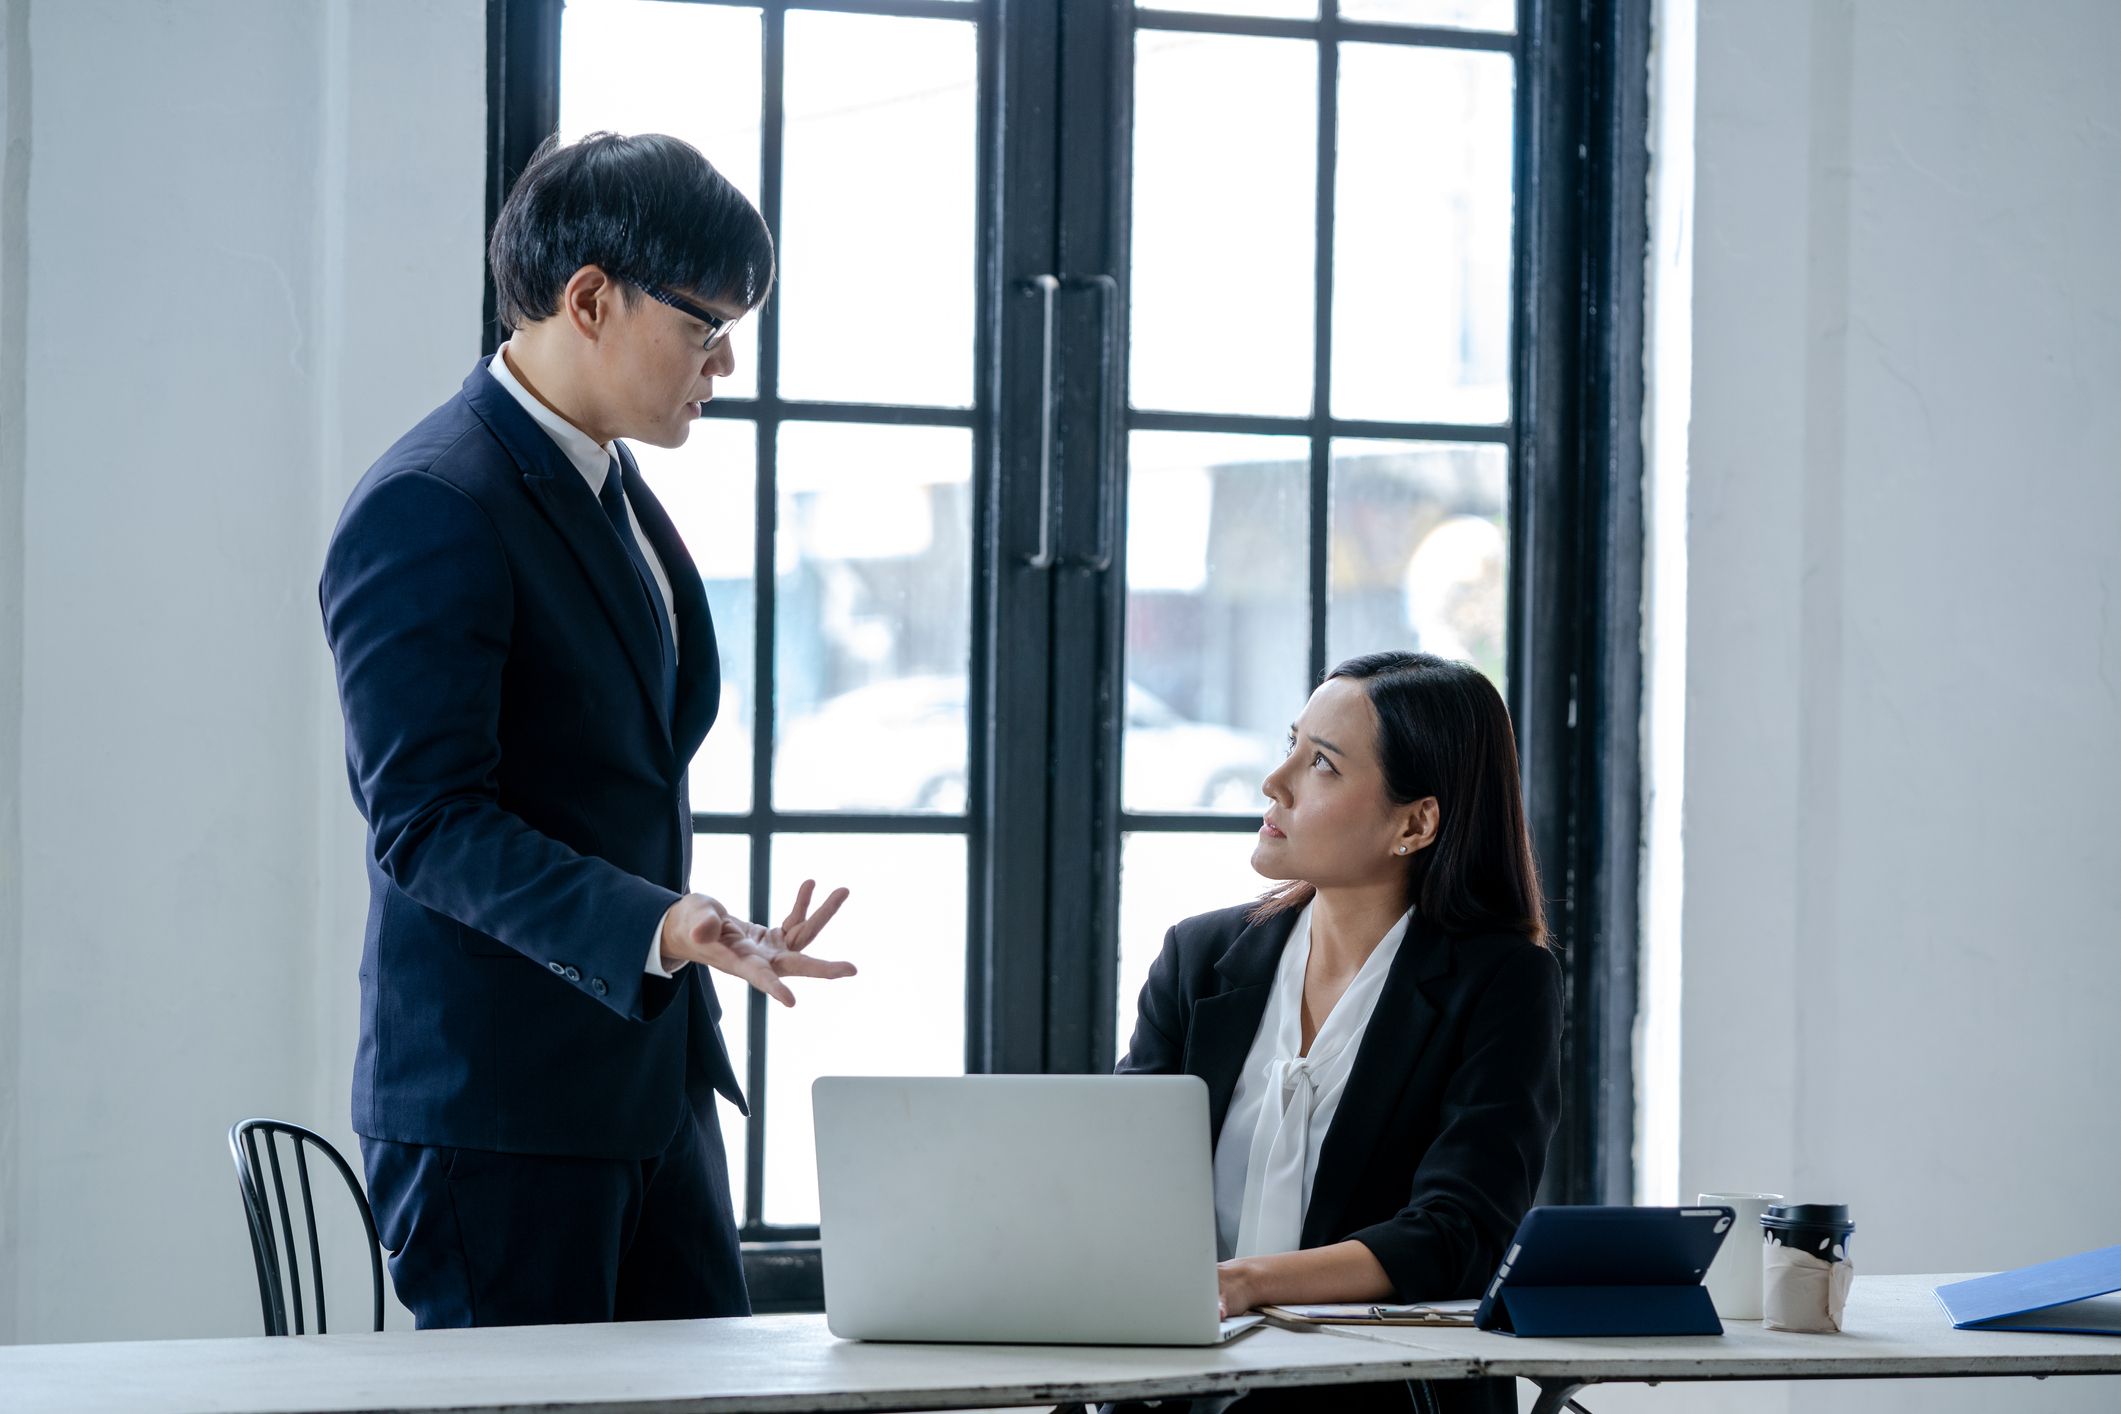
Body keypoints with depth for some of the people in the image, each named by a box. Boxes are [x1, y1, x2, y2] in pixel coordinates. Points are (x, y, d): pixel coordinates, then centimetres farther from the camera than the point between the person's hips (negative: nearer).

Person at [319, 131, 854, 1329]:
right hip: (501, 1105, -9)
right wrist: (656, 928, -31)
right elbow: (425, 822, -21)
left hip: (652, 1085, 9)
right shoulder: (429, 511, -15)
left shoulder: (613, 489, 16)